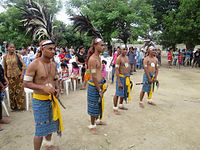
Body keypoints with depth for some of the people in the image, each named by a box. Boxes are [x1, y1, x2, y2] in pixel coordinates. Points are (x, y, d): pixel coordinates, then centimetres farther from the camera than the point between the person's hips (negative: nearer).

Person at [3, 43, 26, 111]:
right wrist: (5, 76, 6)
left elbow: (23, 65, -4)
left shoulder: (18, 55, -2)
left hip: (18, 76, -2)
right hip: (10, 77, 2)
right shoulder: (5, 57, 3)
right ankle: (14, 106, 22)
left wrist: (22, 74, -10)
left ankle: (21, 106, 16)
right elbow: (4, 68, 8)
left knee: (20, 91, 3)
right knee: (12, 92, 8)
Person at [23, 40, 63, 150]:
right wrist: (43, 87, -27)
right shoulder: (34, 64, -16)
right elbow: (26, 83, -16)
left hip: (52, 99, 7)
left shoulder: (53, 64, 3)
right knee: (40, 128, 2)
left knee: (51, 123, 23)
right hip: (39, 100, -7)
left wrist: (57, 89, -5)